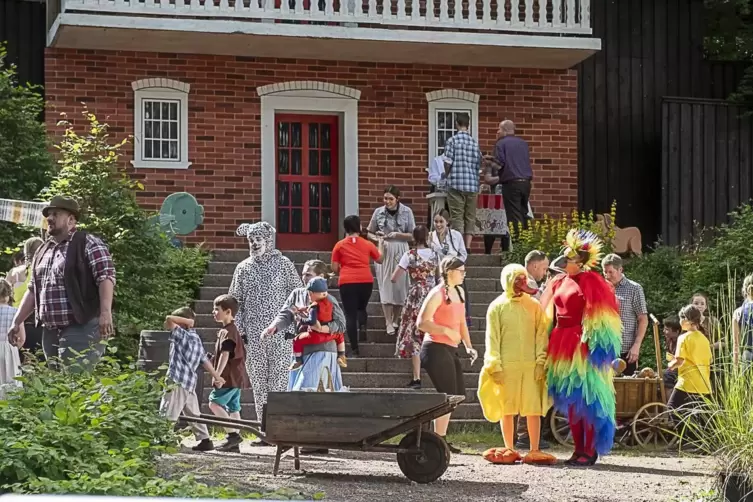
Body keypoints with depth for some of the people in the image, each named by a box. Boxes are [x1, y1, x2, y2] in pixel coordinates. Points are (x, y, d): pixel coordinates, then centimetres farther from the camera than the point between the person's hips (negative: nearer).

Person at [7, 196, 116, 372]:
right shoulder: (43, 251, 19)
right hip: (50, 332, 8)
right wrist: (17, 322, 18)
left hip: (81, 329, -8)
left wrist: (105, 313, -27)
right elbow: (33, 290, 24)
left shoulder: (88, 244, -5)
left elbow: (106, 278, -14)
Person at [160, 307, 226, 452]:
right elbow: (205, 360, 22)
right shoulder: (196, 339, 18)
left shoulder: (183, 335, -8)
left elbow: (168, 320, -15)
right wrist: (216, 376, 26)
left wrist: (186, 321, -5)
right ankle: (205, 440, 16)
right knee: (194, 414, 16)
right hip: (190, 383, 9)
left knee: (168, 415, -10)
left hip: (178, 381, -9)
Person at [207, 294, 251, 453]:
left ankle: (233, 434, -15)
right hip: (236, 377, 10)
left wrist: (217, 375, -24)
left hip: (229, 377, -10)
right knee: (233, 408, 9)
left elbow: (225, 355, -22)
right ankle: (234, 444, 10)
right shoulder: (233, 330, 19)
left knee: (214, 403, -12)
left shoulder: (227, 332, -14)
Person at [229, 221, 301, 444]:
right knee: (258, 382, 4)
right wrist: (238, 330, 3)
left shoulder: (284, 265, 3)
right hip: (253, 334, 3)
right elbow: (236, 302, 11)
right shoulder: (243, 268, 10)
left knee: (279, 380, -7)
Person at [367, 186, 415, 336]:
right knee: (385, 286, -5)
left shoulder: (406, 212, -1)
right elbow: (370, 233, 11)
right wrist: (376, 237, -10)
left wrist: (398, 235, -15)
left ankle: (396, 320, 19)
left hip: (401, 252, 0)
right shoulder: (379, 212, 2)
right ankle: (388, 323, -3)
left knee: (400, 285, 3)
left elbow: (412, 235, 1)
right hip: (384, 251, 0)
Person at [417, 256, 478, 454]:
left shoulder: (459, 292, 15)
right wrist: (447, 330, -24)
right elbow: (422, 323, -17)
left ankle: (441, 438, 20)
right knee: (448, 396, -8)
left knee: (458, 394, 11)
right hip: (436, 349, -9)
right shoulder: (437, 293, -11)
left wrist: (469, 347, 15)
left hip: (450, 349, 9)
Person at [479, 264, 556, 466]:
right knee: (507, 408, 5)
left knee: (534, 409, -1)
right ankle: (509, 450, 13)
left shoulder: (534, 305, 8)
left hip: (531, 366, 1)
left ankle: (534, 451, 4)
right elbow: (492, 338, 1)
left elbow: (541, 335, 6)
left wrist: (541, 362, -2)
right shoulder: (497, 307, 5)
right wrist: (495, 365, -6)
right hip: (506, 366, -1)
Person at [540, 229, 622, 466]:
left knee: (586, 398, -6)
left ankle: (590, 451, -2)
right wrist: (551, 348, 15)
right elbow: (550, 317, 19)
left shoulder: (591, 282, -7)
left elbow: (599, 318, -10)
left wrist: (594, 348, -17)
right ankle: (579, 449, 15)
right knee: (569, 400, 9)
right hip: (562, 348, 7)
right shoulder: (559, 283, 14)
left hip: (582, 347, -7)